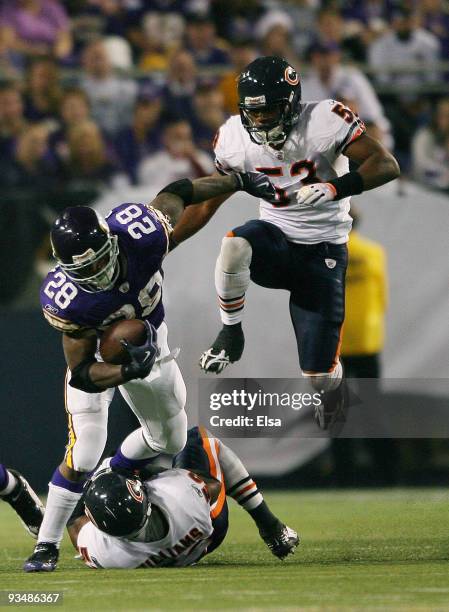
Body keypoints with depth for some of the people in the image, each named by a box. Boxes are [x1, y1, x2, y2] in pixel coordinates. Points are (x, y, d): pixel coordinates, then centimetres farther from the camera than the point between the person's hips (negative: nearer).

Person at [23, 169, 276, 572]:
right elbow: (82, 373, -32)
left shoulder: (141, 233, -37)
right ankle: (46, 546, -3)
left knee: (169, 440, 17)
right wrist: (127, 372, -51)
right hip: (96, 354, -4)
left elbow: (178, 193, -15)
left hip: (149, 345, 4)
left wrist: (241, 181, -4)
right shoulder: (65, 300, -40)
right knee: (84, 453, -16)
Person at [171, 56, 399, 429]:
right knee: (234, 246, -38)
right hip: (275, 237, 2)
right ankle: (231, 334, -12)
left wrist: (335, 188, -39)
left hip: (323, 251, -2)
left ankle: (333, 384, 37)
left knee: (319, 377, -4)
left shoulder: (325, 120, -19)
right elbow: (206, 206, 4)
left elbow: (387, 165, -23)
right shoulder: (235, 137, -8)